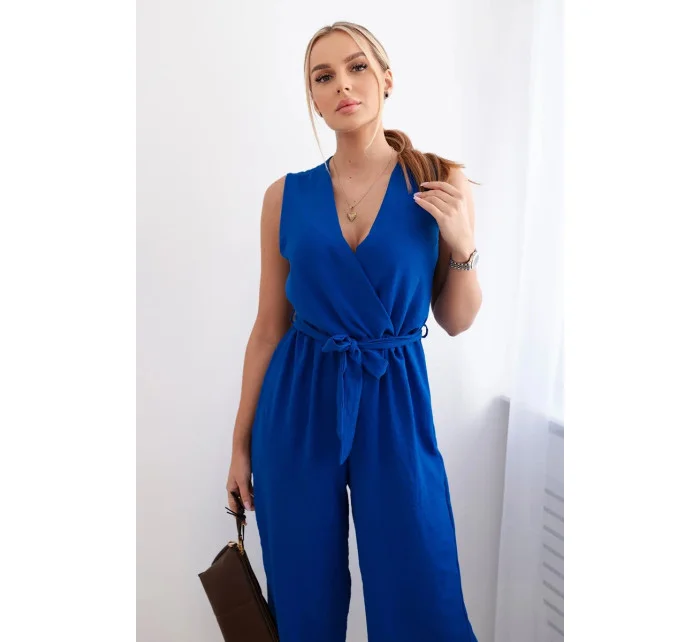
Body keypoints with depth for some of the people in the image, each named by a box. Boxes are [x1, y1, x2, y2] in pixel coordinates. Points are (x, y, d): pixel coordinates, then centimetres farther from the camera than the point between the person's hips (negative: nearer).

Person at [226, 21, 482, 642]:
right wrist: (241, 441, 7)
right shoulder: (286, 196, 1)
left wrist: (462, 245, -14)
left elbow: (457, 321, 4)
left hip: (396, 403, -1)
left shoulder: (440, 182, -2)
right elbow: (269, 327, 5)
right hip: (299, 404, 1)